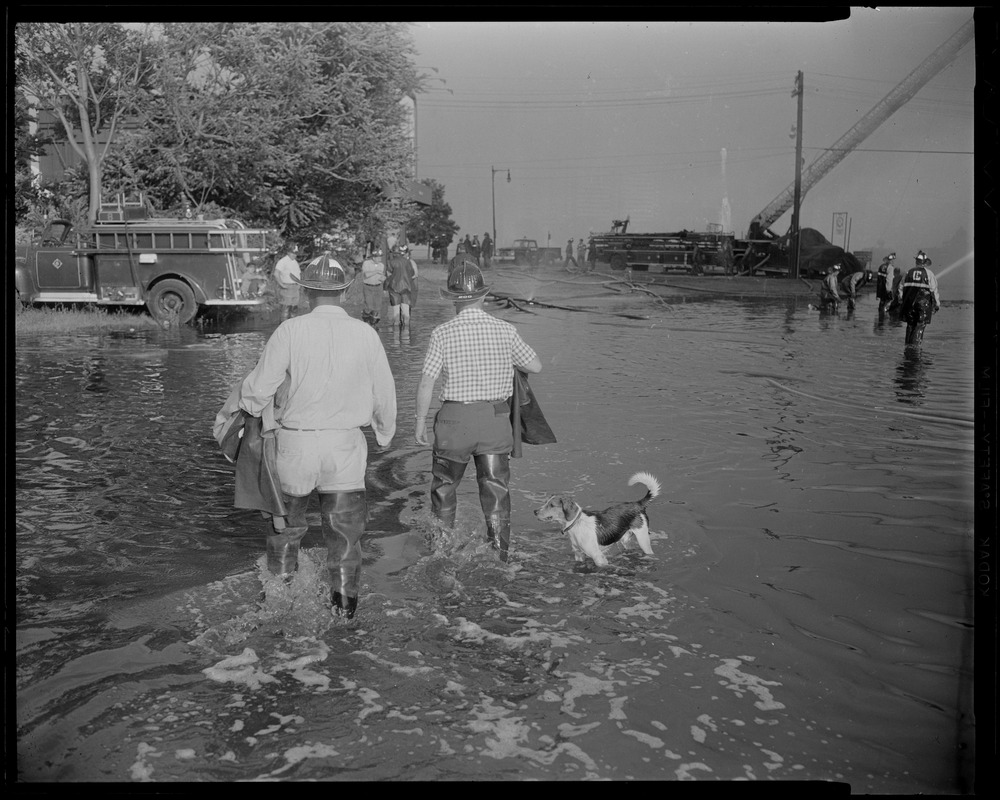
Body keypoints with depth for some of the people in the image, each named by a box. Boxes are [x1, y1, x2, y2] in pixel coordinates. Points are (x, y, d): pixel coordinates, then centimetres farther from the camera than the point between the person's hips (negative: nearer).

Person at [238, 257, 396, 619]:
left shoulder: (290, 330, -10)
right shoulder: (365, 334, -4)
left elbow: (259, 388, -7)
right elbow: (384, 392, 4)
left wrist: (246, 404, 16)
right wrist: (385, 433, 21)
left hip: (297, 440, 0)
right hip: (346, 443, 1)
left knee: (288, 517, 21)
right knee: (344, 523, 11)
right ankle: (345, 600, 15)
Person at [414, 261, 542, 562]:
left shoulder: (442, 333, -10)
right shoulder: (505, 330, -4)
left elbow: (426, 382, -9)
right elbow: (536, 366, 5)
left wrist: (420, 421, 3)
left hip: (455, 418, -1)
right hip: (496, 418, 1)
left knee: (444, 487, 19)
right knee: (496, 491, 9)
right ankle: (499, 555, 11)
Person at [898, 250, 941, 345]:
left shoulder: (909, 272, 6)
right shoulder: (928, 273, -4)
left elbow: (901, 287, 8)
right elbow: (934, 290, -3)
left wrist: (901, 300, 17)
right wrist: (937, 304, 6)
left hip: (909, 301, 3)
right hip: (923, 302, -3)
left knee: (910, 324, 13)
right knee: (920, 325, 2)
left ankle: (908, 345, 15)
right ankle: (914, 344, -7)